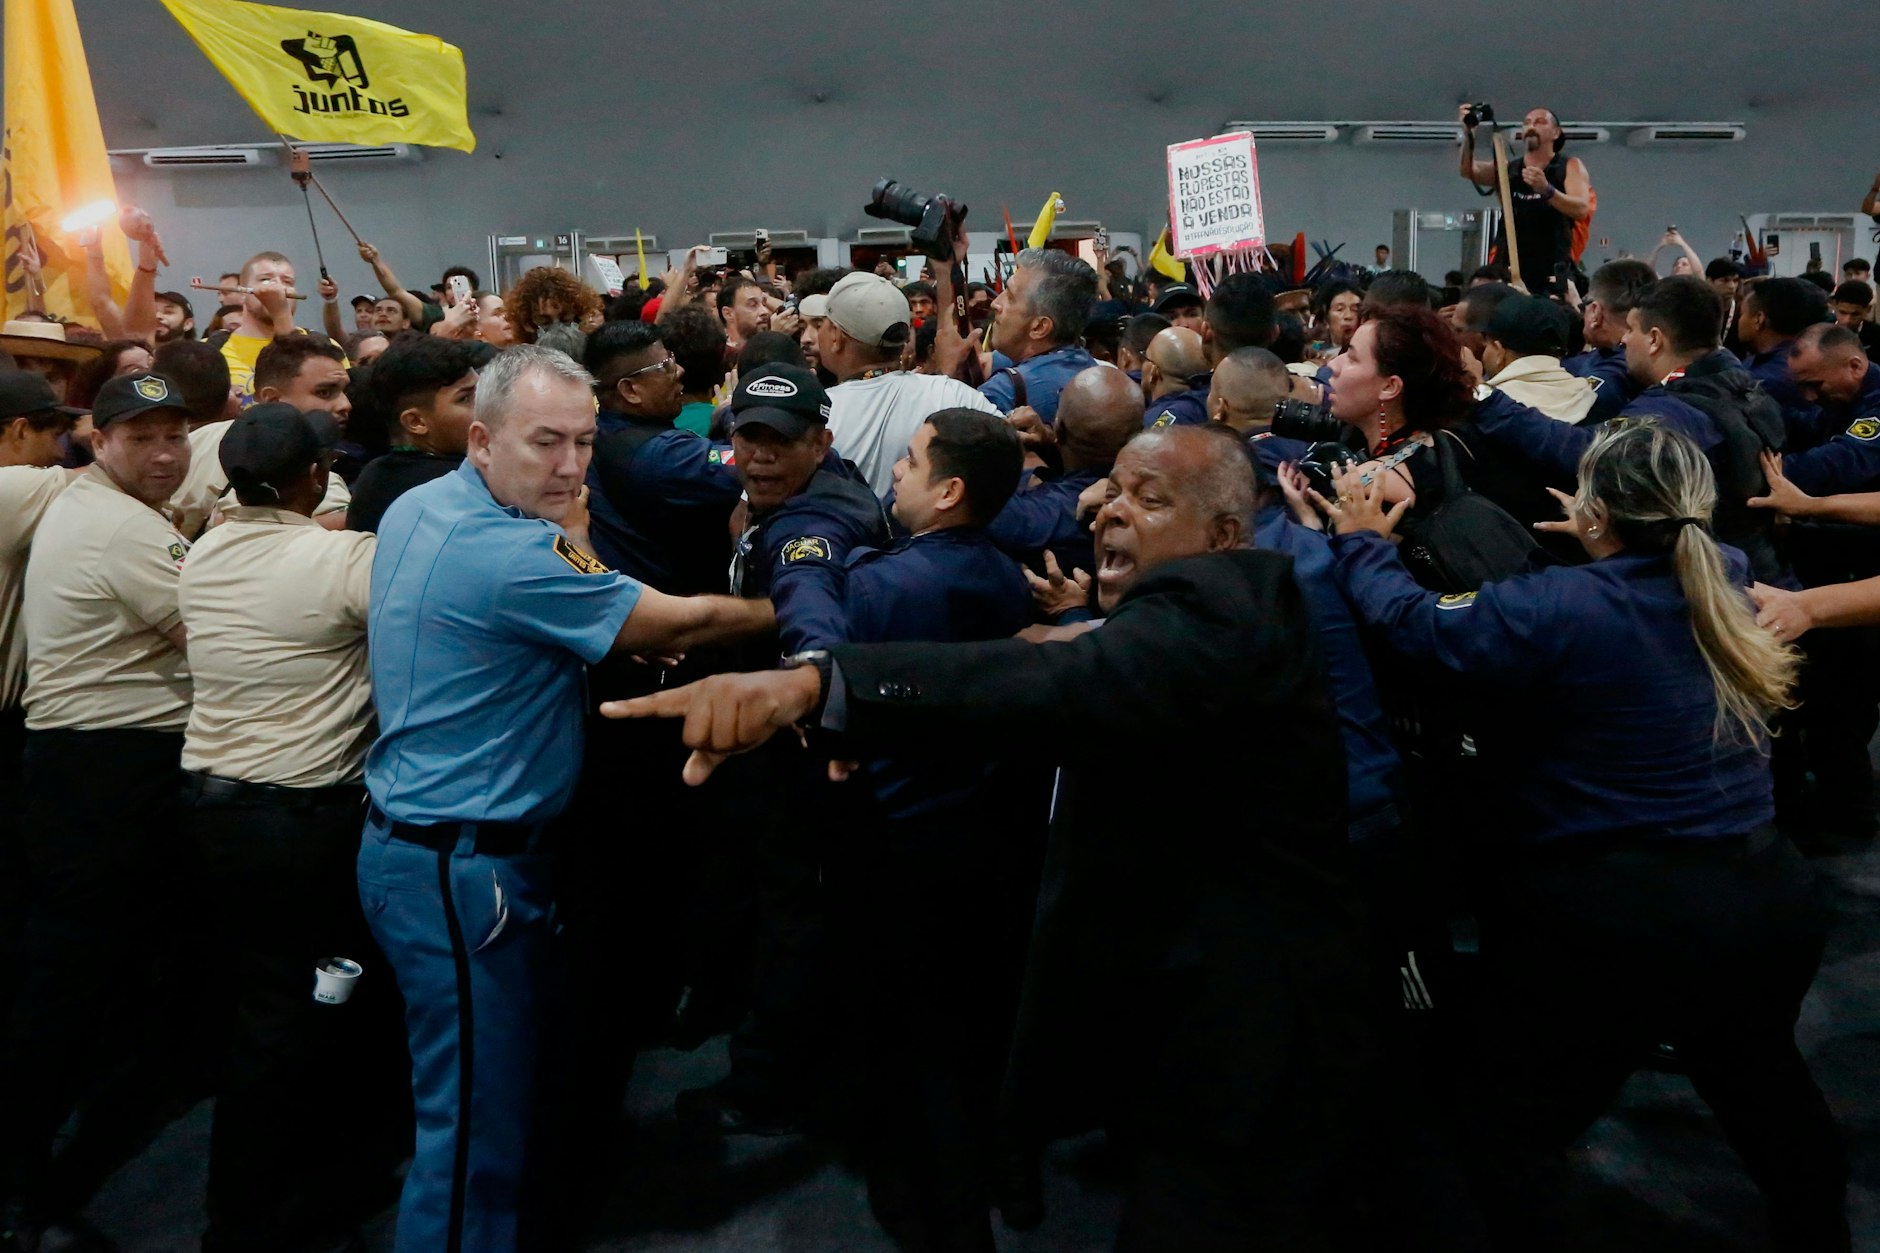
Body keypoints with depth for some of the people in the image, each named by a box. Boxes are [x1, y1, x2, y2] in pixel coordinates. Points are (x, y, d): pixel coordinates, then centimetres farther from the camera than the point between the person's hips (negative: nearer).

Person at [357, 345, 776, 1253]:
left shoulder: (418, 506, 5)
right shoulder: (510, 555, -24)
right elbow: (681, 624, -16)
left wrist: (564, 527, -1)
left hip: (417, 844, 10)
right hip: (461, 869, -10)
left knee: (509, 1075, 24)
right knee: (477, 1124, 3)